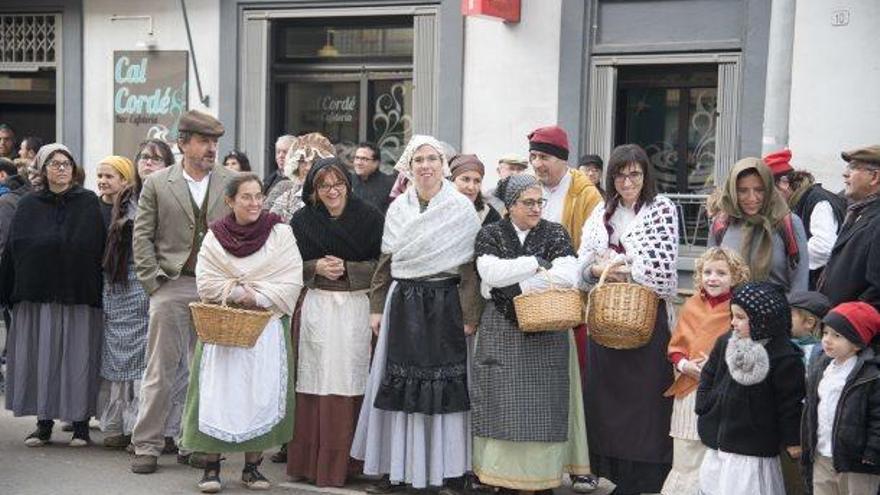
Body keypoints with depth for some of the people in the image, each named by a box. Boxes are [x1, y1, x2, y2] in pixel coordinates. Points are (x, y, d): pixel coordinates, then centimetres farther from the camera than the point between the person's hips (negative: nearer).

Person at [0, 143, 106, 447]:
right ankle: (45, 422, 14)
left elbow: (100, 249, 1)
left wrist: (95, 290, -4)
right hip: (37, 297, 2)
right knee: (40, 358, 4)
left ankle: (80, 423, 10)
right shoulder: (28, 206, 8)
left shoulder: (89, 203, 3)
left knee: (77, 358, 0)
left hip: (79, 297, -2)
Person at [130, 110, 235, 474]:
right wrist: (153, 280, -4)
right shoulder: (157, 184, 4)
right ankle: (147, 446, 9)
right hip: (172, 285, -1)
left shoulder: (232, 184, 5)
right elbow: (142, 235, 4)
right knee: (160, 369, 2)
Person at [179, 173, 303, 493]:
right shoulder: (215, 236, 4)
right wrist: (238, 292, -14)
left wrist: (257, 297, -14)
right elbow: (205, 282, -1)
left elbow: (292, 280, -5)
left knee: (260, 393, -1)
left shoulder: (280, 232, 1)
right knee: (218, 392, -3)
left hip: (267, 324, 0)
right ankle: (211, 465, 5)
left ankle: (252, 466, 9)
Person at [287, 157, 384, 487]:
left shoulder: (368, 216, 2)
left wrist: (346, 269, -10)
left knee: (349, 382, -2)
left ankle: (341, 462, 8)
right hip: (316, 307, 1)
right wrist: (316, 267, -7)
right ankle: (309, 461, 7)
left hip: (357, 307, -1)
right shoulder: (303, 219, 7)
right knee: (315, 384, -1)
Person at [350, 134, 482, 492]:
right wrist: (377, 307, 8)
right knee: (399, 387, 4)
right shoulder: (398, 208, 8)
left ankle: (445, 466, 13)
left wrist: (470, 315, -9)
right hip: (404, 305, 3)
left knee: (445, 386, 1)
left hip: (445, 307, -3)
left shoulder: (461, 208, -3)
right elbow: (386, 262, 12)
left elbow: (470, 267, -5)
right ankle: (397, 466, 13)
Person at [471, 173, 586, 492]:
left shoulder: (555, 234, 4)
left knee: (542, 404, -1)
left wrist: (513, 285, -11)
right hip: (501, 332, 0)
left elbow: (568, 277, -11)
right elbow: (491, 272, -13)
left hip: (546, 334, 0)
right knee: (501, 403, 0)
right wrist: (537, 263, -12)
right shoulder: (490, 234, 5)